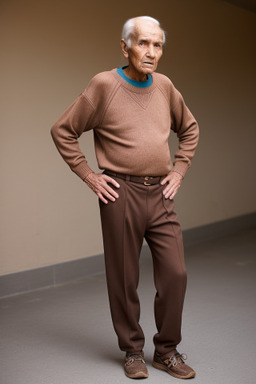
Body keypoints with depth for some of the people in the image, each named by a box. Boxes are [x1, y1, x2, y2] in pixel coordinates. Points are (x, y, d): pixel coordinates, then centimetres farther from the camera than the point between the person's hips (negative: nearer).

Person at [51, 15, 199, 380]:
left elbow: (189, 129, 25)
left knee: (175, 273, 1)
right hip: (121, 194, -4)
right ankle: (133, 351, 23)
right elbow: (62, 131, -2)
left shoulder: (165, 86, 9)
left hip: (160, 194, 4)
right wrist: (89, 176, -4)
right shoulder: (104, 85, -5)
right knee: (124, 279, 5)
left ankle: (167, 351, 19)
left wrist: (179, 170, 14)